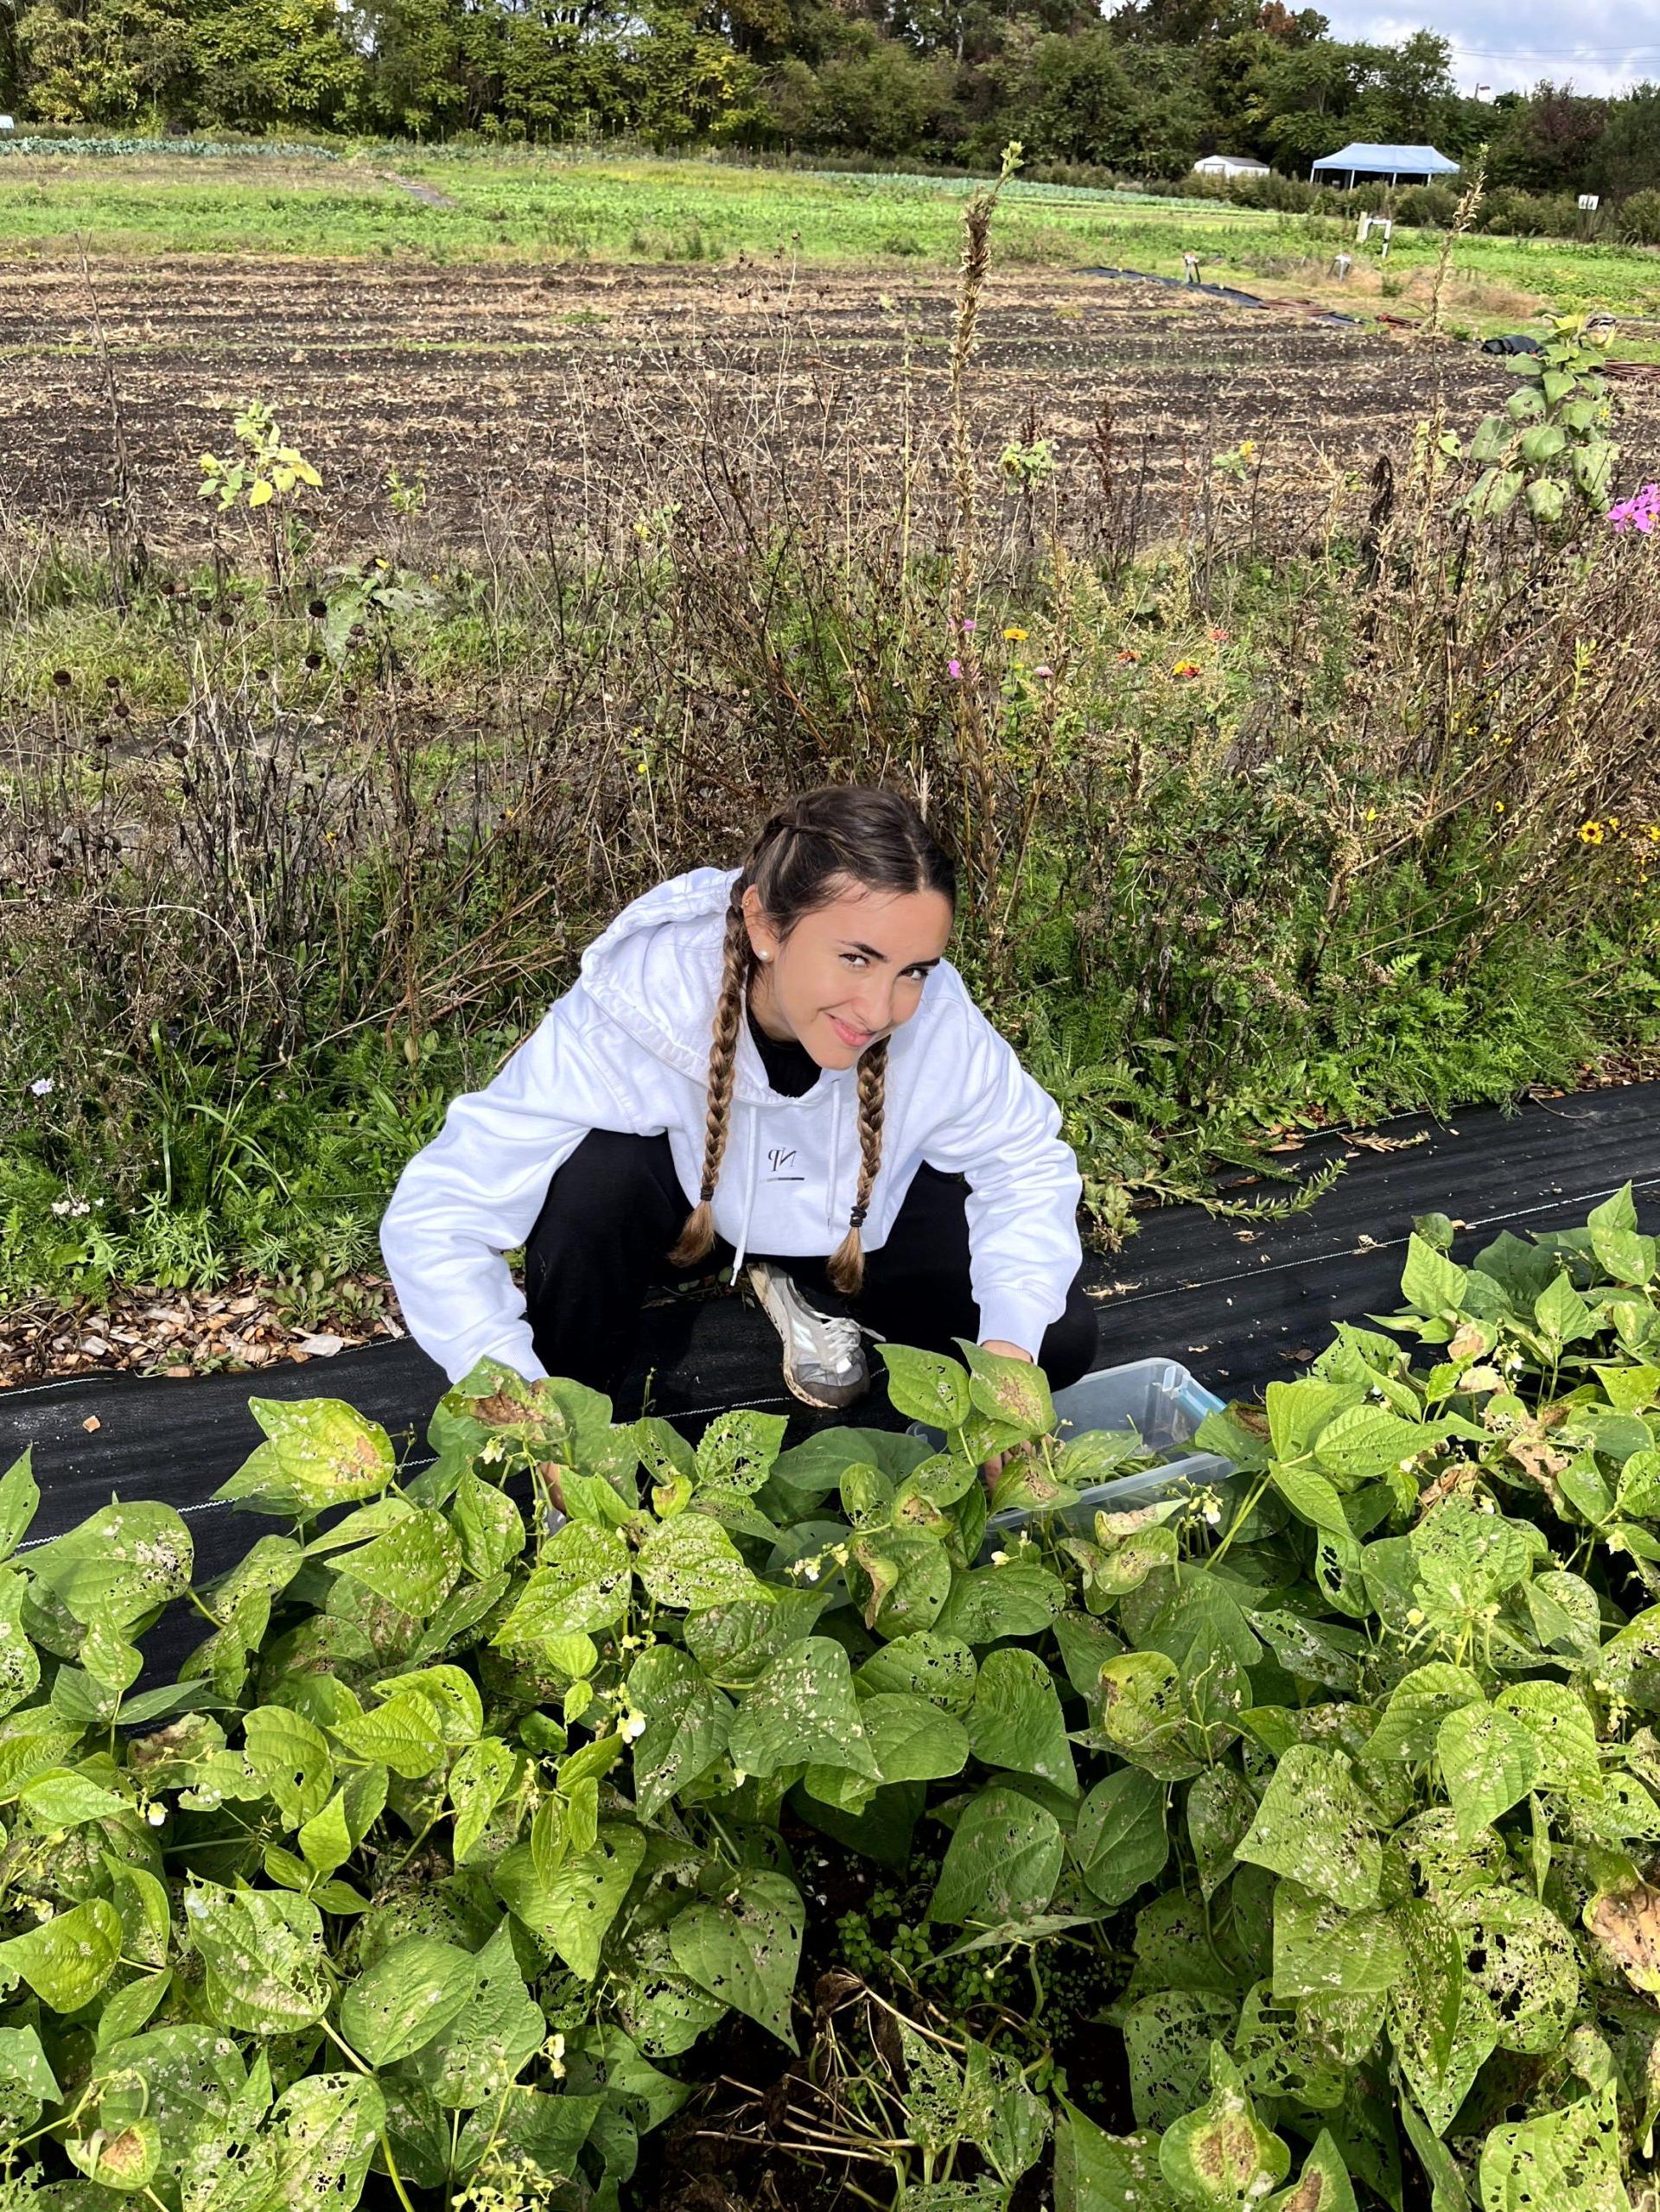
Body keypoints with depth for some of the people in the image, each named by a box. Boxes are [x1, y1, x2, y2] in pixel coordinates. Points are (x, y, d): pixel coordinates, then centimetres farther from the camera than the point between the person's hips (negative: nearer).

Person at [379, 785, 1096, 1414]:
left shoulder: (936, 1018, -32)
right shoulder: (630, 1014, -38)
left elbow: (1027, 1161, -14)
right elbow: (434, 1219, -36)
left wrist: (1008, 1351, -30)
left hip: (847, 1228, 3)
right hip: (678, 1208, -2)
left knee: (1060, 1338, -14)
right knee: (594, 1172, -37)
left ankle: (810, 1294, 10)